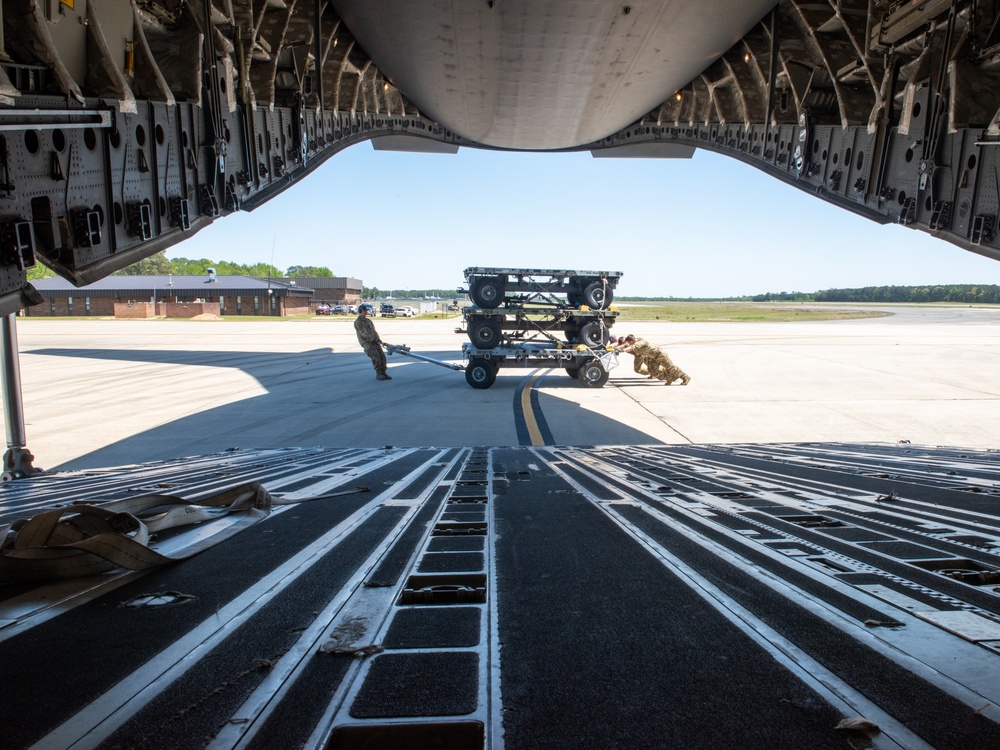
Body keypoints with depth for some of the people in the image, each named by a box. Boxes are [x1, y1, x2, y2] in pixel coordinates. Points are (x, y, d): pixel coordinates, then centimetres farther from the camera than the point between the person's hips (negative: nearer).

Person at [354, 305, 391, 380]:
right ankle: (378, 374, -18)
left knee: (382, 355, -7)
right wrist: (372, 339, -18)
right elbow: (363, 333, -13)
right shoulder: (357, 322, -4)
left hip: (374, 342, 7)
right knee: (375, 356, -22)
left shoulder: (368, 321, 19)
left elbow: (374, 331, 16)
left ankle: (383, 373, -2)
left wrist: (378, 339, -1)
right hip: (366, 343, -7)